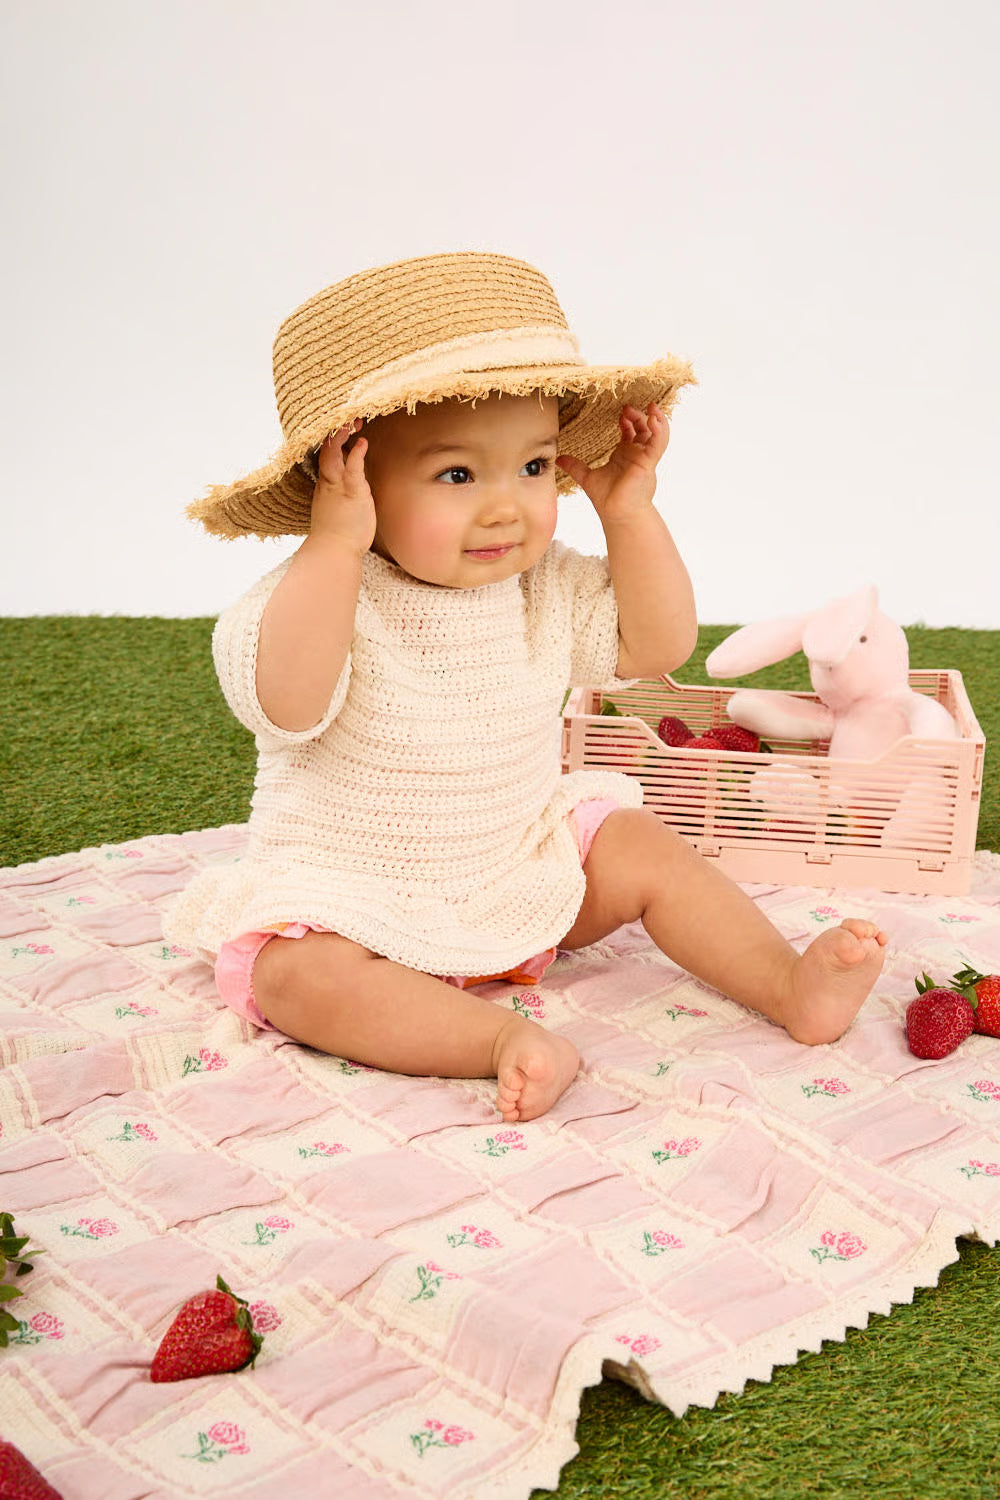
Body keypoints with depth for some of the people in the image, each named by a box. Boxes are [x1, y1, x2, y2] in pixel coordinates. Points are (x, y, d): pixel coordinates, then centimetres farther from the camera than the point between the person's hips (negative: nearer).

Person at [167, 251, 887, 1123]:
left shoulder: (546, 587, -4)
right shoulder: (322, 589, -22)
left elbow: (657, 645, -1)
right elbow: (286, 705, -40)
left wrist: (631, 511, -9)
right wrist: (335, 543, -42)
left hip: (524, 876, 5)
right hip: (354, 901, -4)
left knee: (643, 848, -8)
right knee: (294, 972, -30)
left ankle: (790, 987, -5)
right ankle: (505, 1038, -37)